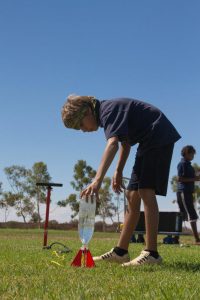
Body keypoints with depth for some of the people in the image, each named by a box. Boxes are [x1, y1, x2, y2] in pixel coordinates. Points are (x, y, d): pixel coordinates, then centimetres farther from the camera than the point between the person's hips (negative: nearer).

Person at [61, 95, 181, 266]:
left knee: (146, 191, -20)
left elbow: (113, 144, -38)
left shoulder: (108, 110, -20)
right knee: (132, 195, 6)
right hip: (148, 142, 10)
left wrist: (98, 180, -48)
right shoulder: (107, 113, 11)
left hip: (160, 137, -10)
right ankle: (121, 252, 9)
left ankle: (152, 253, -20)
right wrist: (119, 171, 13)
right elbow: (125, 143, 22)